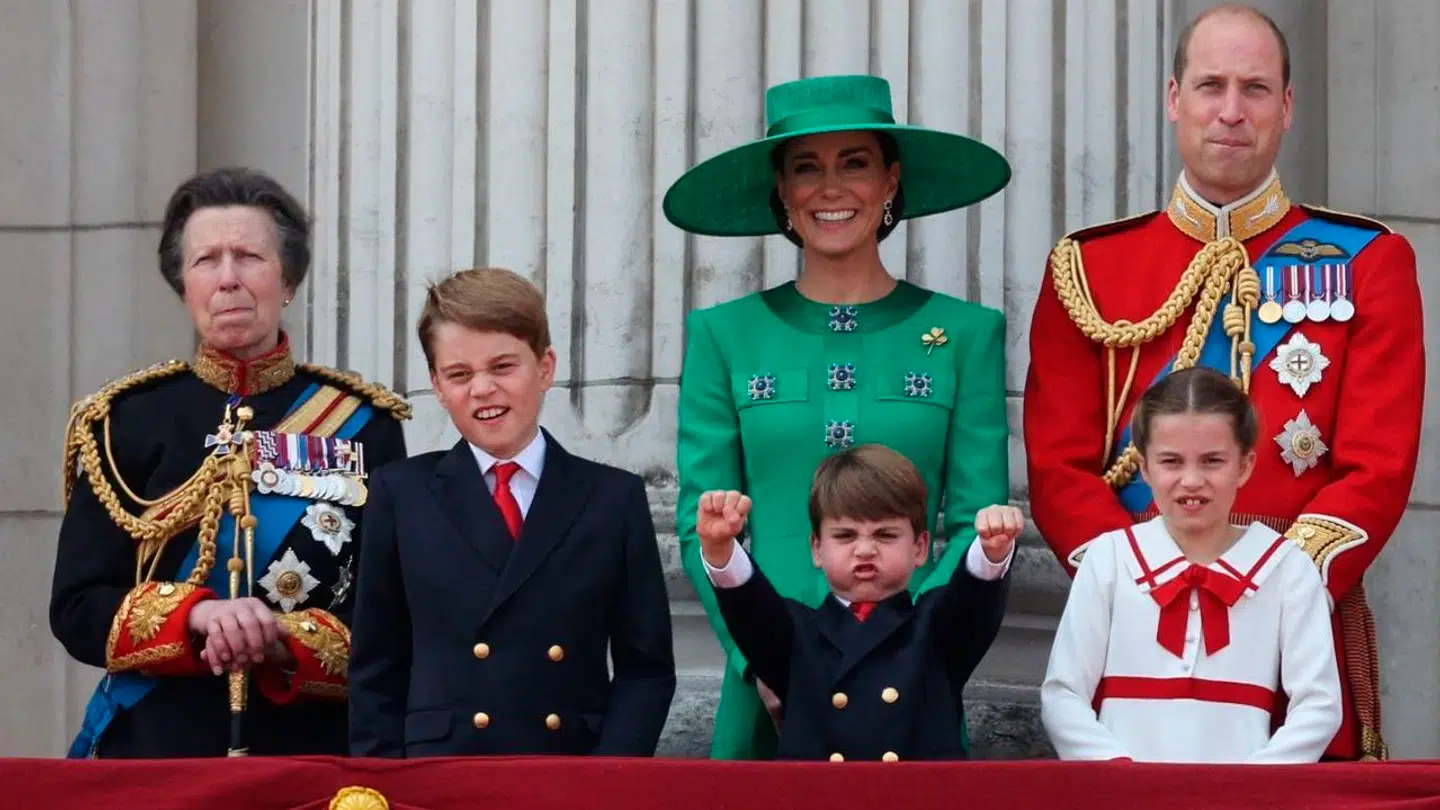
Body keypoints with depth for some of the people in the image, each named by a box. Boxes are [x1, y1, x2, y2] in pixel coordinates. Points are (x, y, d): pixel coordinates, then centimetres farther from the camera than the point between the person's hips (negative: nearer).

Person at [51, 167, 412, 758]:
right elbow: (77, 608, -2)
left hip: (313, 752, 0)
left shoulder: (363, 426, 3)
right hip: (154, 750, 0)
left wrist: (283, 640, -18)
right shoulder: (127, 421, 3)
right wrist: (196, 616, -19)